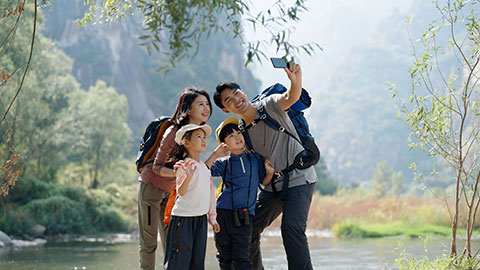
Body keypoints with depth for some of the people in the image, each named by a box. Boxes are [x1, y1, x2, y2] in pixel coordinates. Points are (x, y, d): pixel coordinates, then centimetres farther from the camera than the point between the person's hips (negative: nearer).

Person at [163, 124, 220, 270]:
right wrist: (188, 176, -43)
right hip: (183, 218, -8)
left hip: (201, 218, 8)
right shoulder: (185, 165, -13)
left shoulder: (204, 167, 12)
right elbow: (181, 192, -25)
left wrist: (212, 217, 19)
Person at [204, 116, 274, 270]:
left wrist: (269, 172, -1)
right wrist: (215, 155, -12)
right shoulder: (224, 164, 5)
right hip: (223, 212, 1)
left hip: (244, 215, -1)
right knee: (225, 257, 7)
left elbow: (264, 182, 18)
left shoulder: (255, 159, 10)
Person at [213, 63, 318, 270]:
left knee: (291, 228, -23)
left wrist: (295, 81, -54)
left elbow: (291, 98, -32)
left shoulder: (270, 106, -10)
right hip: (273, 185, 7)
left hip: (299, 178, -7)